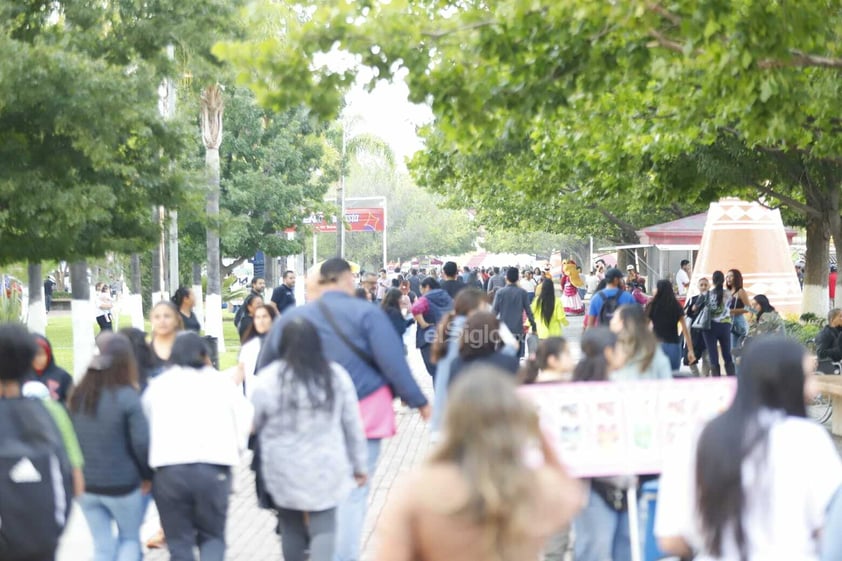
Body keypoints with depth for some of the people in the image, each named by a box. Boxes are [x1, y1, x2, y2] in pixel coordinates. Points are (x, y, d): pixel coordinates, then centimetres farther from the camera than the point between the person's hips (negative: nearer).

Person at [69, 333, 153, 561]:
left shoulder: (77, 397, 0)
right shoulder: (127, 397, -17)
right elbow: (142, 443, -17)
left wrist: (79, 473, 14)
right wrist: (147, 476, -1)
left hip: (85, 484, 4)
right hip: (121, 485, -4)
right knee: (130, 538, 17)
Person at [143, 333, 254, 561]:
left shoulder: (157, 385, 15)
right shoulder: (221, 382, 12)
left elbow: (145, 426, 13)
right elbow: (245, 420, 9)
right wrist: (233, 450, 21)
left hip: (169, 470, 1)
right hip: (213, 470, 0)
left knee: (179, 542, 11)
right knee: (212, 536, 14)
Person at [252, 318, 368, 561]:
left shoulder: (268, 379, -10)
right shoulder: (336, 376, -4)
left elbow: (253, 424, 3)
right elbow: (353, 425, 3)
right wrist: (359, 465, 13)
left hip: (284, 469, 0)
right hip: (326, 467, 0)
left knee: (291, 527, 16)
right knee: (323, 527, 2)